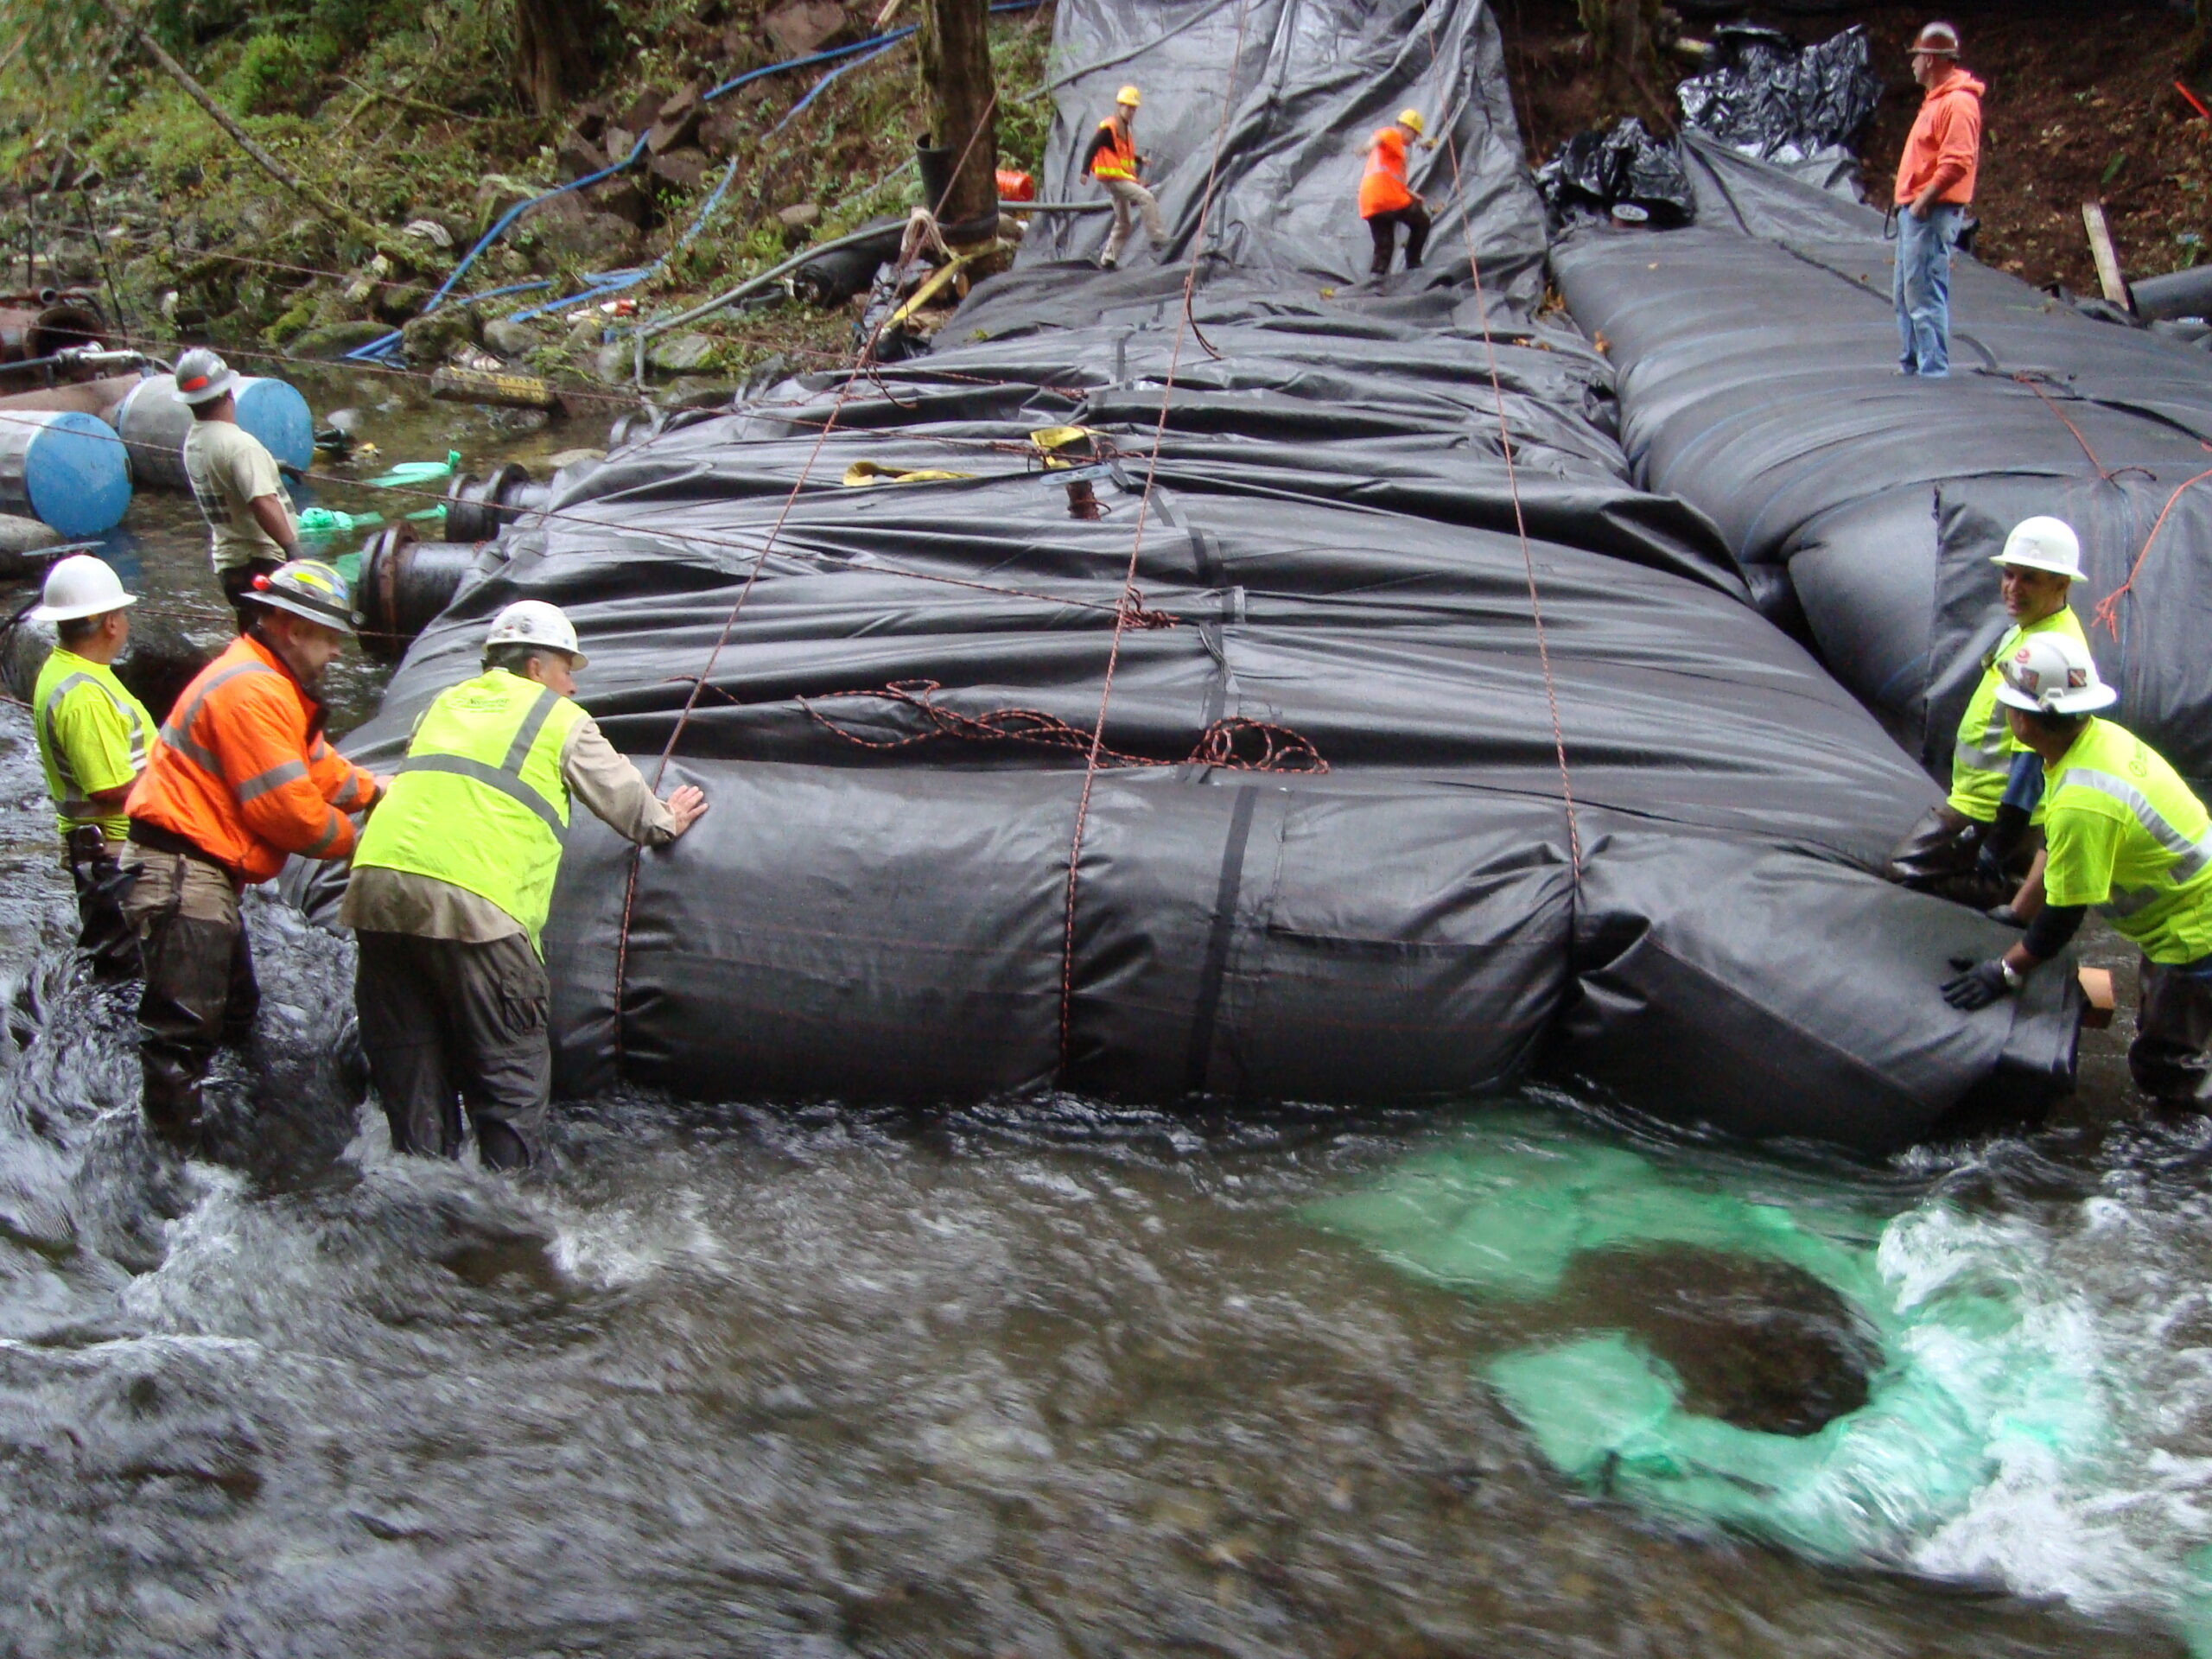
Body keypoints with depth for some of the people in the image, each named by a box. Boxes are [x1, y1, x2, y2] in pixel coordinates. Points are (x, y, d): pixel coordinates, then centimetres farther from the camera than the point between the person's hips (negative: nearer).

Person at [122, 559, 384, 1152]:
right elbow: (288, 811, -19)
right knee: (185, 1029, -12)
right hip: (183, 875, -12)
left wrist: (379, 792, 10)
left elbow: (319, 767, 21)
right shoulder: (251, 690, -19)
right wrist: (355, 842, -5)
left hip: (207, 877, 12)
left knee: (234, 1015, 20)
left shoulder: (274, 686, 17)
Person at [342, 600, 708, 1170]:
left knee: (410, 1066, 12)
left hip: (377, 883, 6)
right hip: (474, 899, -6)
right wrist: (666, 822, 41)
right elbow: (624, 797, 21)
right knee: (510, 1068, 4)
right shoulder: (561, 720, 11)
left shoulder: (445, 704, 26)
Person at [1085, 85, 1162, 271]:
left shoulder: (1125, 129, 18)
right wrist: (1085, 171, -24)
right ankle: (1156, 237, -21)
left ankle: (1107, 260, 17)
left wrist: (1139, 160, 13)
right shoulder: (1108, 128, -11)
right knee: (1146, 197, -22)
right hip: (1112, 177, -10)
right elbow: (1093, 148, -16)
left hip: (1123, 177, 10)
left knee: (1123, 222, 12)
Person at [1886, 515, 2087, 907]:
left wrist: (1998, 845, -28)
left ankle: (2014, 892, -7)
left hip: (1989, 812, -11)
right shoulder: (2028, 626, 8)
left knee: (1908, 872, -6)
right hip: (1978, 799, 11)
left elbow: (2033, 756, -28)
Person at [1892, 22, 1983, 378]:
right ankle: (1912, 364, 24)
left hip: (1932, 214, -11)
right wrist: (1912, 201, 17)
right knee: (1907, 294, 16)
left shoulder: (1958, 103, -14)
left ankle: (1933, 371, -11)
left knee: (1925, 295, -12)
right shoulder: (1936, 99, 19)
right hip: (1914, 210, 11)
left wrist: (1925, 199, -21)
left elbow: (1958, 161, -23)